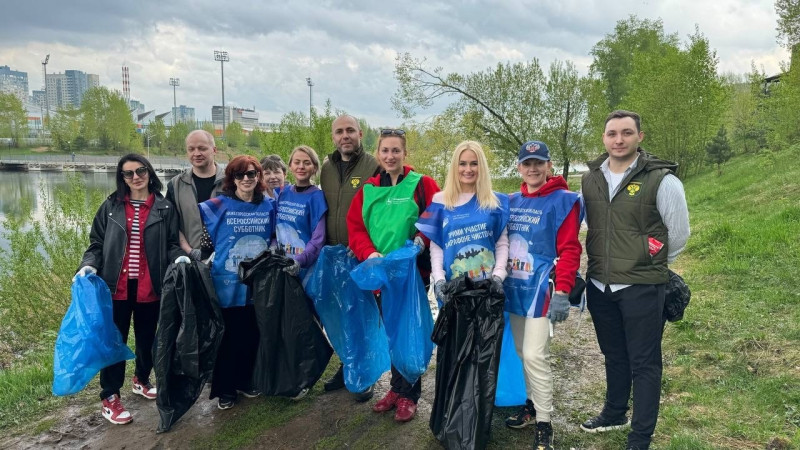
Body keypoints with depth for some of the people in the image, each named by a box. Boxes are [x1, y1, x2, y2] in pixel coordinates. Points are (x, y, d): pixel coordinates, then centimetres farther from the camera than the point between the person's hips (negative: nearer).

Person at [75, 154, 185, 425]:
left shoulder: (164, 208, 2)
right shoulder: (111, 207, 3)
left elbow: (171, 244, 3)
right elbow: (97, 244, 5)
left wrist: (180, 258, -18)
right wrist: (89, 265, -13)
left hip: (149, 287, 1)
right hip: (116, 286, 0)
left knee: (147, 338, 15)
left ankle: (142, 381, 39)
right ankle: (110, 398, 17)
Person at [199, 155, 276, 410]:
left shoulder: (268, 206, 3)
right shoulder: (219, 205, -7)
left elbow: (273, 240, 15)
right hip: (227, 284, -3)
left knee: (252, 336, 12)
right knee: (228, 337, 4)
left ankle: (244, 381, 30)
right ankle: (225, 389, 19)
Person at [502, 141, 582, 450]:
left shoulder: (562, 201, -7)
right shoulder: (511, 202, 11)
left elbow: (569, 249, -12)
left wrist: (562, 292, -19)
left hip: (540, 288, -6)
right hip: (514, 287, 6)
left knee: (535, 355, -9)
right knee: (522, 352, 15)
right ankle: (533, 405, 31)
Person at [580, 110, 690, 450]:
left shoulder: (661, 179, -12)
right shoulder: (590, 179, 3)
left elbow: (679, 232, -2)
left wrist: (650, 265, 9)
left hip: (641, 287, -5)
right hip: (599, 285, 5)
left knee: (644, 363, 4)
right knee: (614, 356, 21)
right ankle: (614, 414, 40)